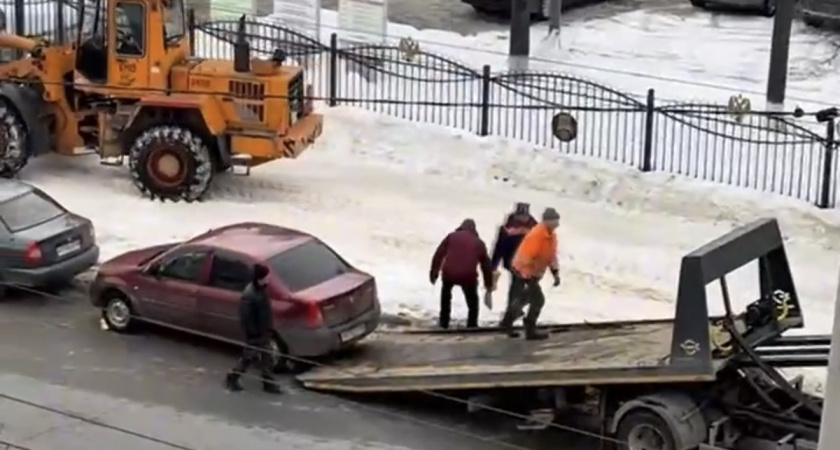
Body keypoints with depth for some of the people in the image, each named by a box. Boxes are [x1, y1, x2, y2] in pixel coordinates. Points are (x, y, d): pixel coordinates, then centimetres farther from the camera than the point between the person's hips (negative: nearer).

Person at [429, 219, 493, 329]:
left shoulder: (451, 236, 16)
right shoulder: (479, 242, 19)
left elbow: (438, 254, 9)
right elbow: (486, 264, 22)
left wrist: (434, 272, 13)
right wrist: (489, 283, 30)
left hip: (449, 273, 1)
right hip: (468, 275, -1)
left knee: (446, 293, 30)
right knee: (472, 301, 23)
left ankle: (444, 322, 31)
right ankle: (472, 325, 18)